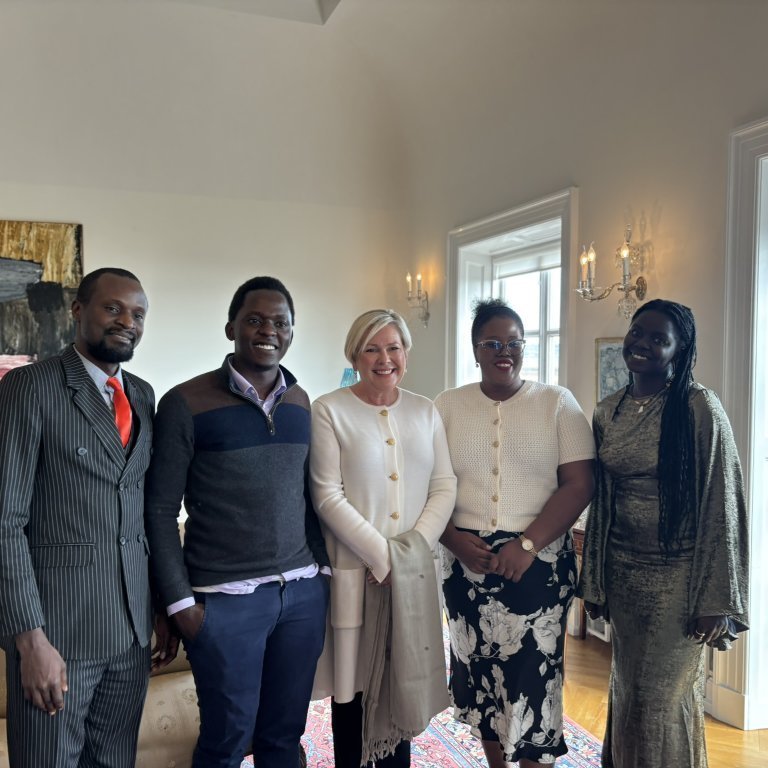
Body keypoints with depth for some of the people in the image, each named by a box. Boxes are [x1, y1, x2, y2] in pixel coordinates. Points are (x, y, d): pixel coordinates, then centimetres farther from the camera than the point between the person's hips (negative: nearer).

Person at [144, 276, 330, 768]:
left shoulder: (301, 402, 7)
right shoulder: (186, 403, -7)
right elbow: (161, 509, -6)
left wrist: (325, 563, 9)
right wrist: (180, 600, -8)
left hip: (304, 592, 4)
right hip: (224, 599, -4)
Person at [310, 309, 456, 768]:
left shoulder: (425, 411, 7)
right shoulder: (329, 411, -5)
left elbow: (445, 487, 4)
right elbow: (328, 497, -11)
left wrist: (411, 550, -9)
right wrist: (381, 557, -14)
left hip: (414, 573, 3)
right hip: (355, 572, -3)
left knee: (403, 682, 12)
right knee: (353, 685, 8)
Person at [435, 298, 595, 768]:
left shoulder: (558, 403, 0)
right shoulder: (447, 406, 5)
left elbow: (579, 484, -6)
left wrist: (527, 544, -15)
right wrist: (454, 539, -11)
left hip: (540, 564, -2)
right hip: (466, 563, 3)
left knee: (533, 679, -1)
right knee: (481, 675, 12)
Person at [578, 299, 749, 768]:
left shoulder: (700, 408, -12)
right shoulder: (607, 412, 4)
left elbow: (723, 506, -12)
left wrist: (717, 601, -13)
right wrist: (594, 581, 11)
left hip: (677, 576, -5)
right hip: (622, 572, 5)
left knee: (666, 697, 6)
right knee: (627, 689, 16)